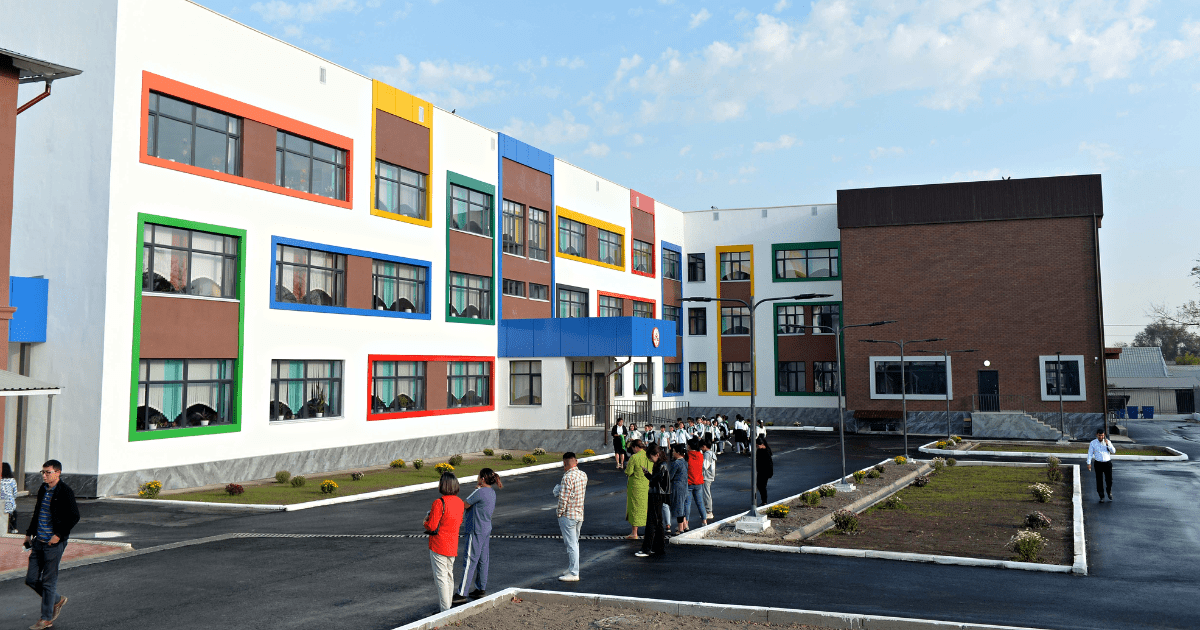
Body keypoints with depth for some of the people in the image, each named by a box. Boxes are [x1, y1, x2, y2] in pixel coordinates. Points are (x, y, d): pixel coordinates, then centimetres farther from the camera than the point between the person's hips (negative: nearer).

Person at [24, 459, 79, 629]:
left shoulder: (65, 491, -13)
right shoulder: (42, 490, 10)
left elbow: (74, 516, -15)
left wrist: (59, 535, -18)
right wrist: (29, 533, 17)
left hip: (53, 543, -7)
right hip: (38, 542, 7)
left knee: (48, 581, 0)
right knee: (31, 579, 8)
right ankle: (57, 600, 29)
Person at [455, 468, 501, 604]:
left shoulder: (480, 492, -19)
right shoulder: (492, 492, 8)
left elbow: (465, 505, -10)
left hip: (476, 532, -9)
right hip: (486, 530, 9)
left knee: (469, 562, -5)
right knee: (482, 560, 16)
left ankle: (462, 594, -3)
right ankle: (481, 589, 25)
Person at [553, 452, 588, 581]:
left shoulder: (567, 477, -20)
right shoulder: (583, 475, 4)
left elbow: (563, 498, -21)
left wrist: (559, 512, -6)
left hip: (568, 516, -8)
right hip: (580, 514, 8)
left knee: (571, 545, -2)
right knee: (574, 543, 18)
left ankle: (573, 574, 3)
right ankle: (572, 569, 27)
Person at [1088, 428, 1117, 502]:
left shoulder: (1107, 442, 3)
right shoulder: (1093, 443, 1)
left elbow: (1113, 451, -2)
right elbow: (1090, 453, 1)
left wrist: (1107, 444, -15)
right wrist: (1089, 463, -8)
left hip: (1107, 463, 1)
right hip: (1098, 464, -1)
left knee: (1109, 480, 1)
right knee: (1099, 481, 0)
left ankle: (1109, 492, 31)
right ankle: (1101, 497, 11)